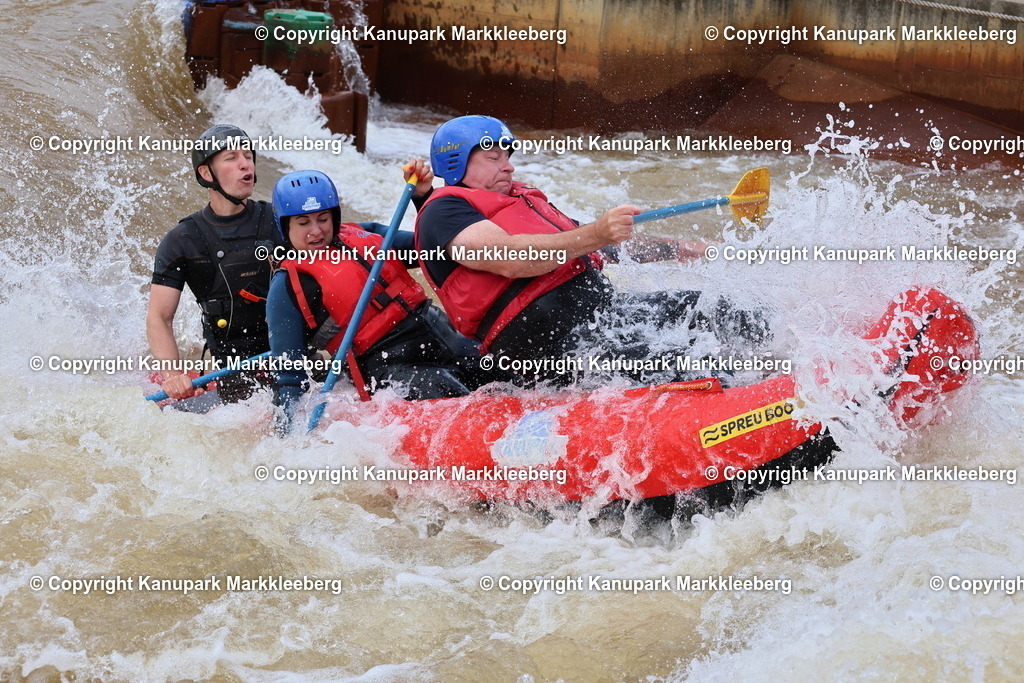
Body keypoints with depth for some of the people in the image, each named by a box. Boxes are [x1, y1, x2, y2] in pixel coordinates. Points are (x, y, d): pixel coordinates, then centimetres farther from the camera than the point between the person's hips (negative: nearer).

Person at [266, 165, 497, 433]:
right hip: (385, 368, -7)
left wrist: (423, 196, 10)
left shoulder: (361, 235, 16)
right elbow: (289, 374, -3)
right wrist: (288, 427, -16)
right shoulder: (287, 288, -1)